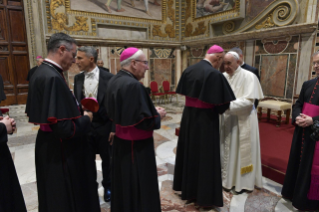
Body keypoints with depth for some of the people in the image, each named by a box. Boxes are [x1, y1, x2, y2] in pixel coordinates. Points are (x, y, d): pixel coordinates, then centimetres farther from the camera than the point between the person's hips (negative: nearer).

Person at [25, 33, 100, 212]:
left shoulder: (42, 73, 4)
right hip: (60, 152, -10)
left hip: (49, 147, 10)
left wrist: (77, 111, 6)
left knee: (55, 197, 27)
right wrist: (86, 119, -12)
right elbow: (63, 127, -30)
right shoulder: (53, 77, -26)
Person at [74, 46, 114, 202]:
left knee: (107, 159, 15)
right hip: (84, 126, 4)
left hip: (104, 126, -3)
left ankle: (107, 186, 38)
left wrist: (114, 128, -10)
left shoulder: (108, 78, -11)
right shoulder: (78, 78, 3)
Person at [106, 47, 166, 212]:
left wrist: (151, 110, 11)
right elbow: (143, 121, -27)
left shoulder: (114, 81, 5)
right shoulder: (133, 85, -25)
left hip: (121, 140, 9)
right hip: (137, 145, -9)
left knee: (124, 183, 24)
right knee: (139, 187, 8)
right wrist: (157, 115, -7)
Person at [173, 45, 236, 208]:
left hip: (188, 116, 7)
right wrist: (218, 109, 5)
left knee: (189, 151, 19)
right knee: (205, 156, 5)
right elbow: (222, 104, -16)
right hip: (206, 119, -7)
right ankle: (204, 195, 20)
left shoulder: (188, 70, 2)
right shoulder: (215, 74, -19)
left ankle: (186, 187, 36)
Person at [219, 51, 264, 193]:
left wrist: (227, 105, -28)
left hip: (243, 120, -5)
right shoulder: (223, 76, 2)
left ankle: (242, 181, 25)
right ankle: (227, 177, 33)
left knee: (241, 150, 7)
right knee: (227, 149, 15)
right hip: (227, 119, 5)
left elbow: (249, 101, -20)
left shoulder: (249, 77, -12)